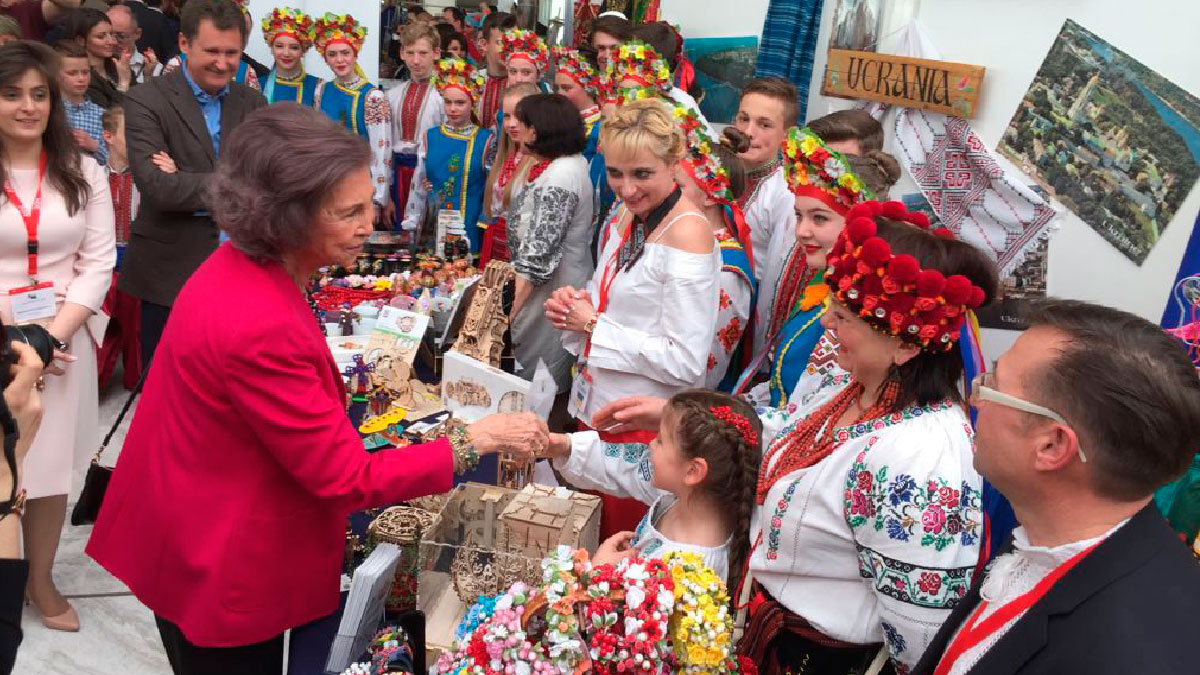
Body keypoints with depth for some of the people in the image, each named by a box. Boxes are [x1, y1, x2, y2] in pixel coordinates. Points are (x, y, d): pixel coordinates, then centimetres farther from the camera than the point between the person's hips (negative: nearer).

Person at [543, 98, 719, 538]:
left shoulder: (687, 234, -21)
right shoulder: (625, 215, 5)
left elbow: (685, 363, -24)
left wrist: (594, 326, -18)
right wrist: (575, 306, -2)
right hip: (597, 405, 8)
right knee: (591, 542, 21)